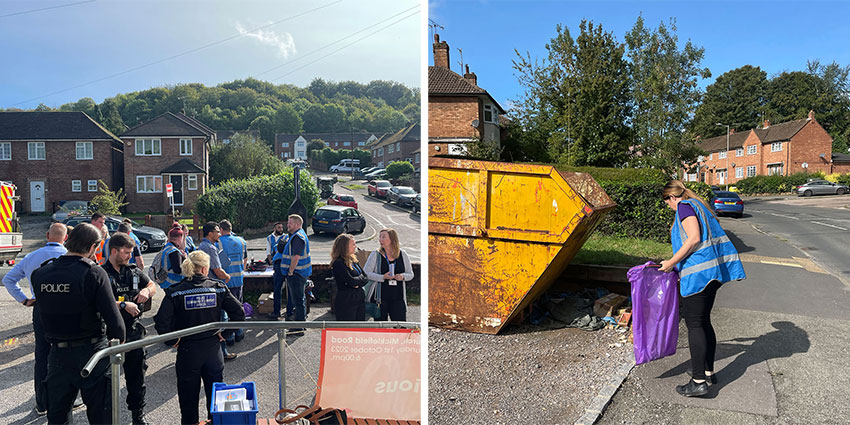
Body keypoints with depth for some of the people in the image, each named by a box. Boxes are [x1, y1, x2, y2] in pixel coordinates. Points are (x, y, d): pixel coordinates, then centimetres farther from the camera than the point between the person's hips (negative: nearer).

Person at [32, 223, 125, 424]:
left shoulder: (40, 274, -1)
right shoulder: (93, 272, -16)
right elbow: (113, 317, -17)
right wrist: (120, 337, 0)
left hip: (57, 353, 5)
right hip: (91, 352, -4)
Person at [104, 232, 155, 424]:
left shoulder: (134, 270, 8)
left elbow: (152, 285, 21)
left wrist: (146, 290, 0)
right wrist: (123, 305, -23)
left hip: (134, 330, 5)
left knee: (136, 373, 13)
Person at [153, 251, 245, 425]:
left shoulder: (175, 292, -10)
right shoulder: (218, 287, -6)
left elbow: (161, 323, -18)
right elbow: (239, 313, -9)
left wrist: (173, 340, -3)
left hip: (187, 350, -1)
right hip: (213, 348, 1)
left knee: (188, 398, 15)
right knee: (215, 393, 18)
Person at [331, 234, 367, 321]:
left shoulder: (352, 259, 11)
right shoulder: (338, 263, -15)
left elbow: (366, 276, 8)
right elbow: (350, 280, -20)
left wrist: (358, 283, -12)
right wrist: (361, 278, -2)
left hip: (360, 298, 8)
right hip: (346, 302, -8)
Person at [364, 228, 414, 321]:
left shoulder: (403, 255, 6)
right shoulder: (375, 255, 0)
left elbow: (411, 274, 12)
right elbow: (366, 273, -6)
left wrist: (403, 276, -10)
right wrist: (383, 277, -18)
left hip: (398, 297, 1)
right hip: (380, 297, -1)